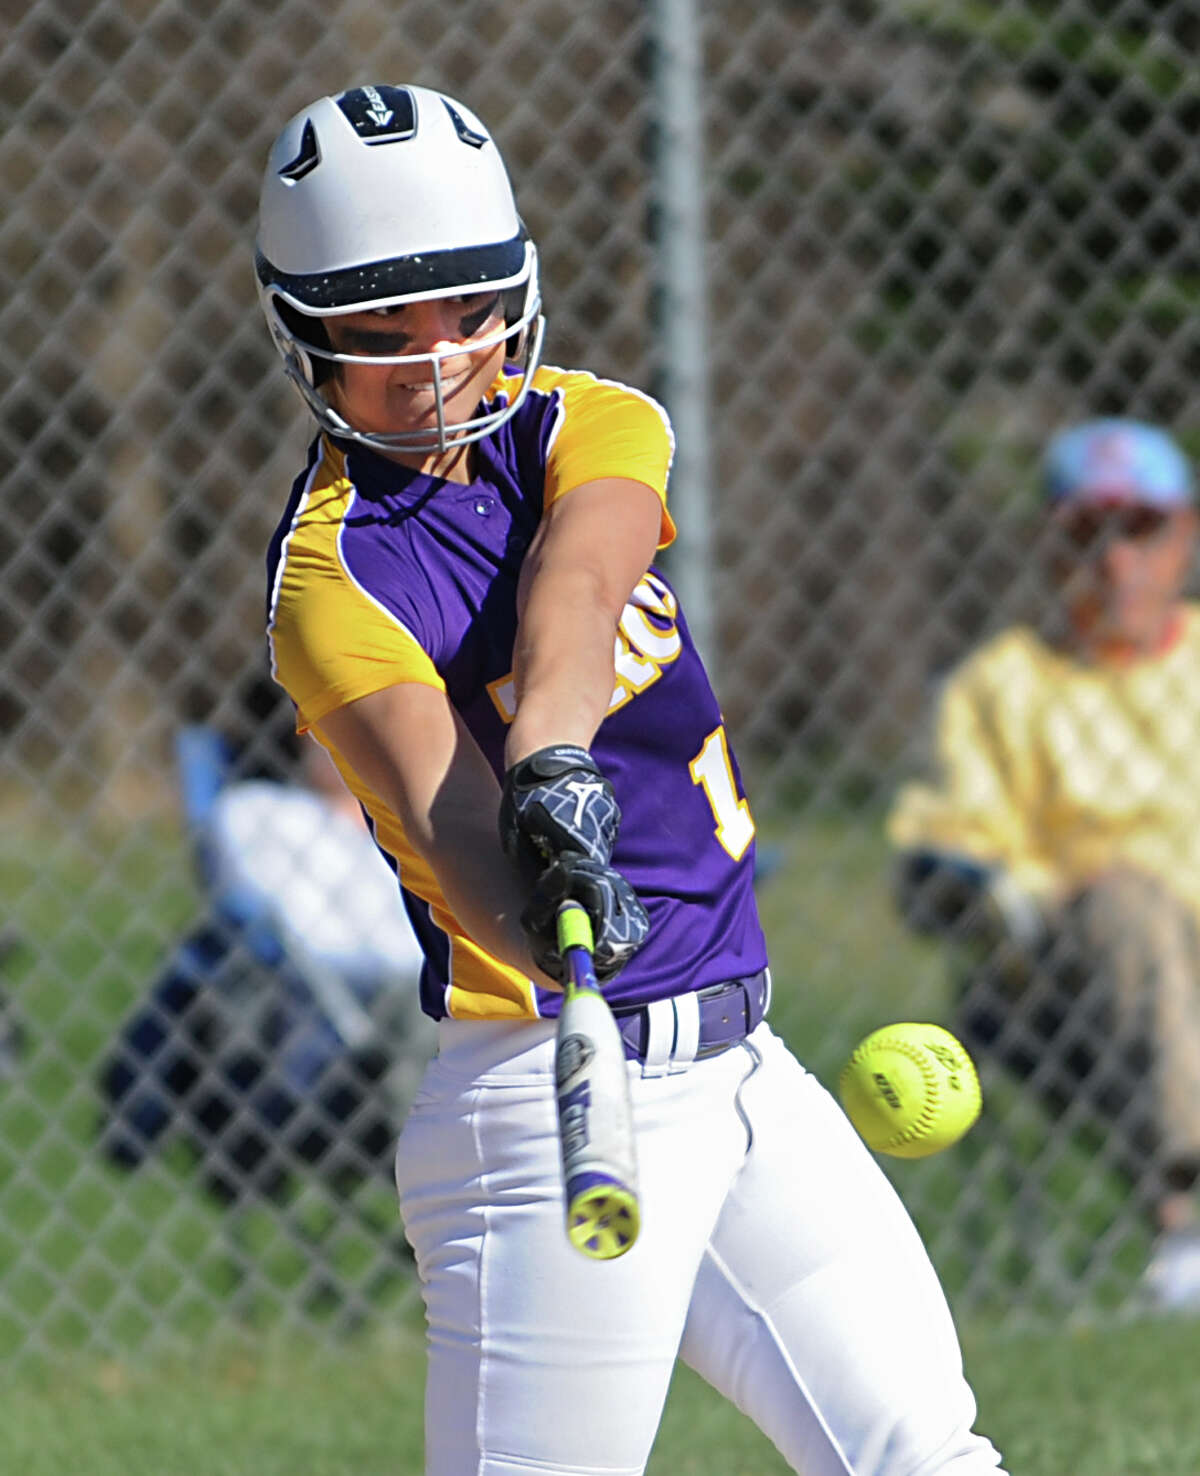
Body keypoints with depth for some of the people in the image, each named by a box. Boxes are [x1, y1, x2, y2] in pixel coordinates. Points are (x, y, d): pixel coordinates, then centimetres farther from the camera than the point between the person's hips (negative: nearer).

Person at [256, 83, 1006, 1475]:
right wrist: (548, 927, -51)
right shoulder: (332, 575, -11)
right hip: (553, 1095, -6)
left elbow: (576, 584, -19)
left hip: (739, 1071, 6)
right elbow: (439, 803, -29)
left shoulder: (585, 426, 5)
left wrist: (554, 762, -40)